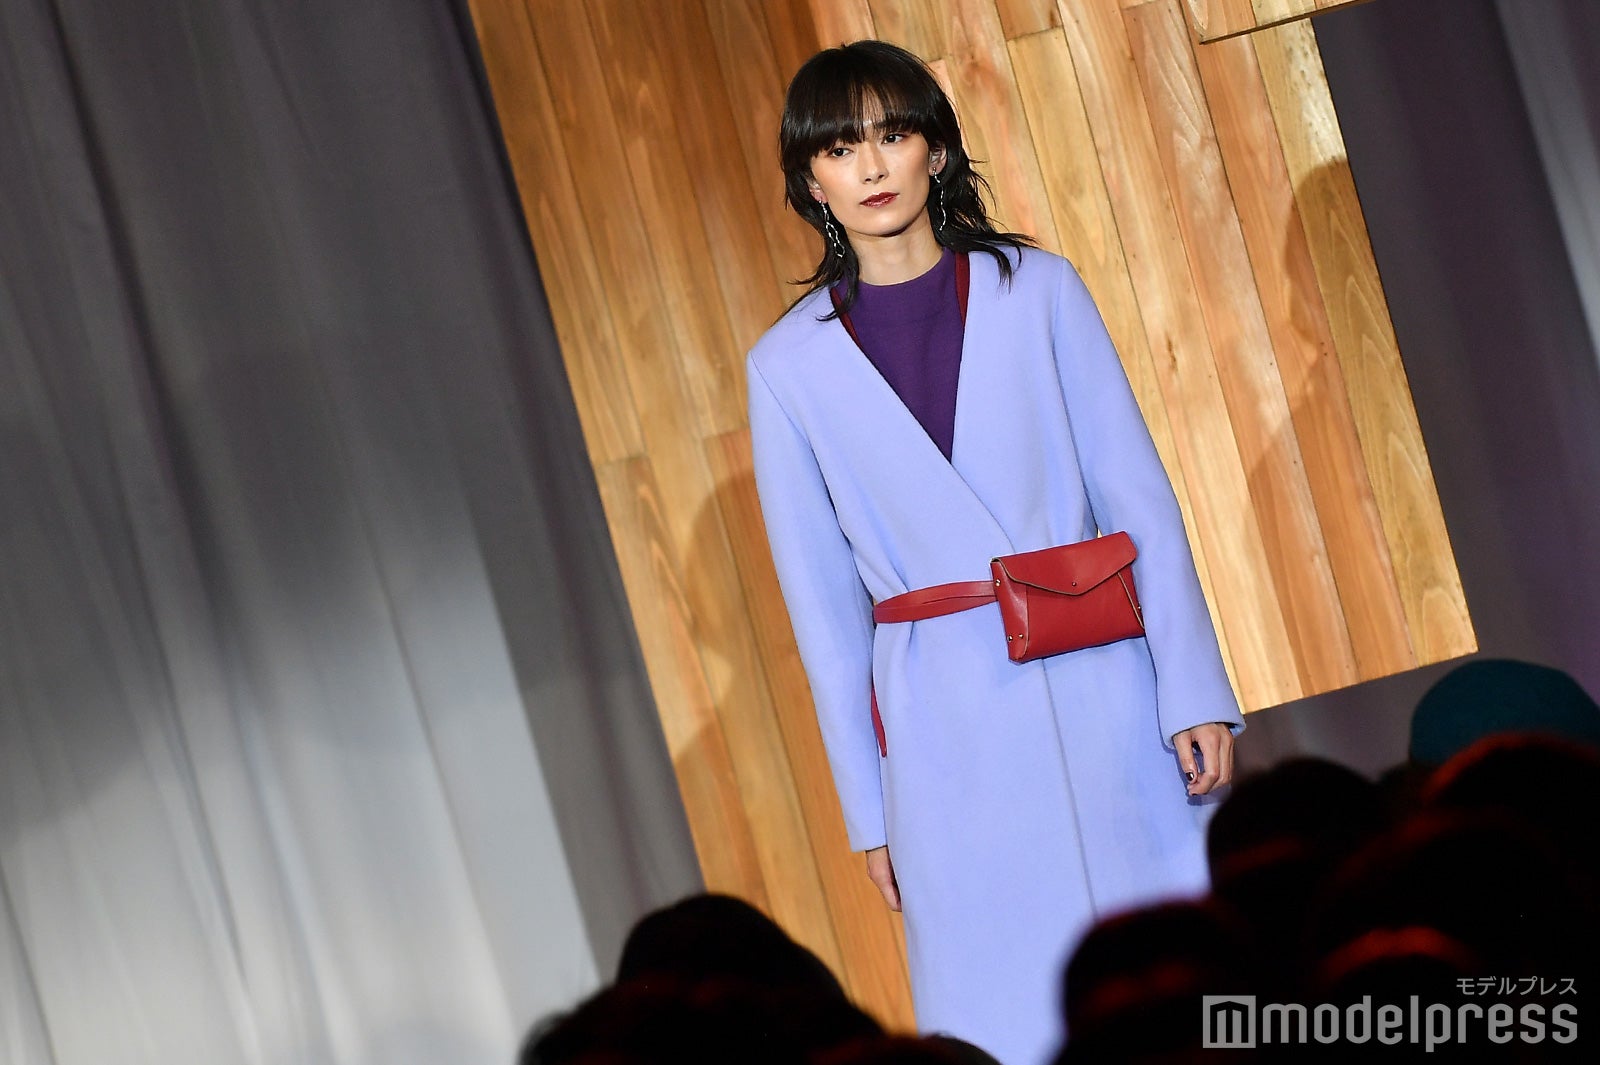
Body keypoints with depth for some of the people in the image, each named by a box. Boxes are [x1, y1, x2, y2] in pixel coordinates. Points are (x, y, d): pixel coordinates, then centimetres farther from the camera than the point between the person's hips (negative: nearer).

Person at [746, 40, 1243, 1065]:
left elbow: (1139, 496, 2)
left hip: (1100, 686, 1)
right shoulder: (789, 364, 4)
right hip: (949, 733, 0)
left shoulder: (1037, 288, 4)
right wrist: (869, 810, 6)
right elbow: (823, 597, 6)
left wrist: (1195, 693, -5)